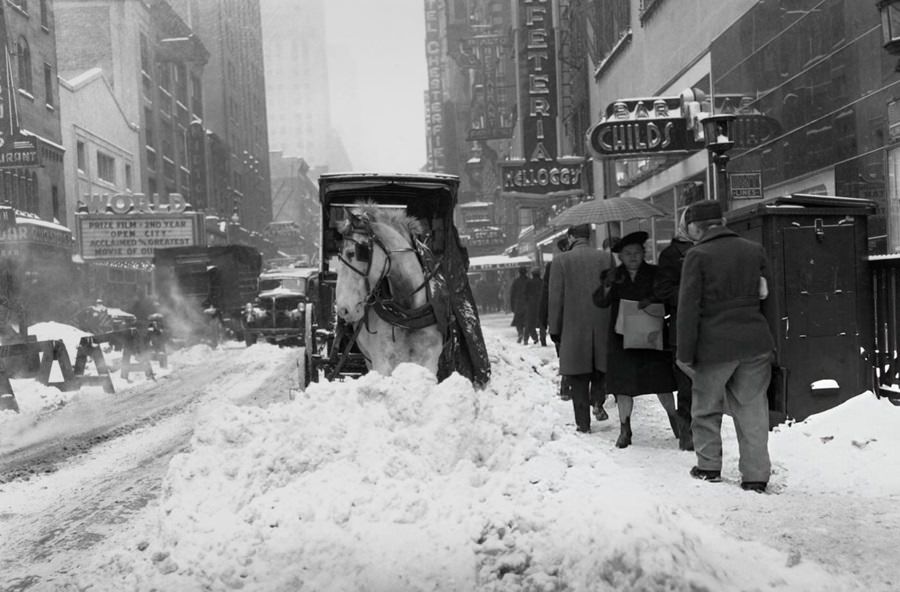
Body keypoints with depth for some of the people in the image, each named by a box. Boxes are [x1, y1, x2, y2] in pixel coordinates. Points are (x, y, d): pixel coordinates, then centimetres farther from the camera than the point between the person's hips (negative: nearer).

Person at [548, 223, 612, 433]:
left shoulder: (561, 260, -4)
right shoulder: (604, 258, 2)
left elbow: (555, 298, -4)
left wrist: (554, 328, 3)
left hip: (574, 327, -2)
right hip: (602, 325, 2)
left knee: (578, 380, 4)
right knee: (601, 368, 20)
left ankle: (583, 423, 5)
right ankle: (598, 401, 0)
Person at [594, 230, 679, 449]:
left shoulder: (654, 273, 2)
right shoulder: (614, 276, 5)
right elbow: (600, 302, -4)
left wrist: (652, 300, -21)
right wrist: (607, 287, -23)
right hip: (622, 338, 1)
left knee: (661, 382, 2)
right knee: (623, 385, 1)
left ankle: (673, 418, 23)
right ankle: (625, 429, 12)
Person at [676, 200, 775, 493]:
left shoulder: (698, 255, -8)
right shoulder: (755, 250, 8)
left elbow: (688, 307, -10)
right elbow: (767, 295, 14)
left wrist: (685, 353, -6)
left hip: (715, 345, -4)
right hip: (755, 341, 4)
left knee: (706, 407, 14)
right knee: (752, 409, 9)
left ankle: (709, 466, 21)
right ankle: (756, 476, 10)